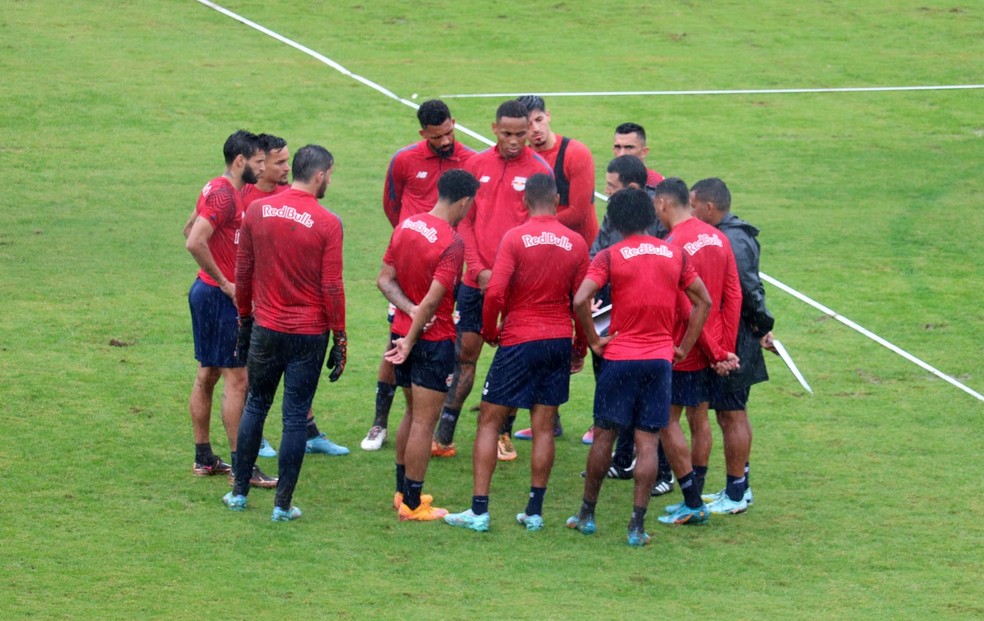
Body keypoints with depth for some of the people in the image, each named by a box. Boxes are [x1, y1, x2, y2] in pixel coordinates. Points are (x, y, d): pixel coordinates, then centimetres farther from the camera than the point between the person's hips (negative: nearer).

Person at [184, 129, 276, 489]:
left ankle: (204, 458, 20)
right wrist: (224, 282, -20)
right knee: (237, 379, -7)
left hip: (209, 294, 10)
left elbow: (190, 230, 25)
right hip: (220, 297, -10)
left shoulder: (220, 190, 13)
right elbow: (194, 242, -29)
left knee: (207, 375, 14)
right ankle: (239, 464, -5)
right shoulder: (224, 195, -19)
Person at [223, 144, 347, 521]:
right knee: (296, 417, 4)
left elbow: (243, 273, 5)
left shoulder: (257, 211, -2)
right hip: (309, 334, -3)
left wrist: (244, 319, 18)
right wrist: (340, 339, -1)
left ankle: (239, 491, 23)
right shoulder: (327, 224, -11)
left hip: (266, 328, 3)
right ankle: (283, 504, 7)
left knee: (256, 406, 18)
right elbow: (332, 288, -9)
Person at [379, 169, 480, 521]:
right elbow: (433, 300, -23)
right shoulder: (451, 243, -20)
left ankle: (403, 491, 28)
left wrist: (411, 311, -10)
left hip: (404, 331, 8)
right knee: (424, 422, 0)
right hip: (434, 339, -8)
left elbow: (385, 280, 2)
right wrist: (410, 342, -14)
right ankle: (412, 505, 4)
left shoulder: (406, 226, 3)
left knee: (413, 414, 21)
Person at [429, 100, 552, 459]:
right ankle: (443, 436, 9)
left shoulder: (539, 170, -3)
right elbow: (464, 221, 6)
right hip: (477, 279, 3)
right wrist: (478, 269, -5)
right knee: (465, 353, 5)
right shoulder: (476, 165, 6)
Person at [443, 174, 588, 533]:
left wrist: (489, 331, 1)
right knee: (543, 426, 9)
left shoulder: (515, 239, -10)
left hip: (519, 341, -4)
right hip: (559, 340, 4)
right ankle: (535, 512, 10)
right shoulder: (576, 244, 1)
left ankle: (479, 510, 0)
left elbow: (495, 292, -17)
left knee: (489, 421, 4)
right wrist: (580, 347, 17)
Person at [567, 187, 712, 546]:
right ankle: (637, 526, -2)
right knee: (648, 441, 2)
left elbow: (580, 300, -17)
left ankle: (587, 514, 18)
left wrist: (594, 341, -5)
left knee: (604, 435, 10)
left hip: (620, 356, -2)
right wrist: (684, 347, 13)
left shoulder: (611, 256, -6)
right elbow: (704, 302, 10)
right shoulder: (674, 254, 6)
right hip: (660, 358, 2)